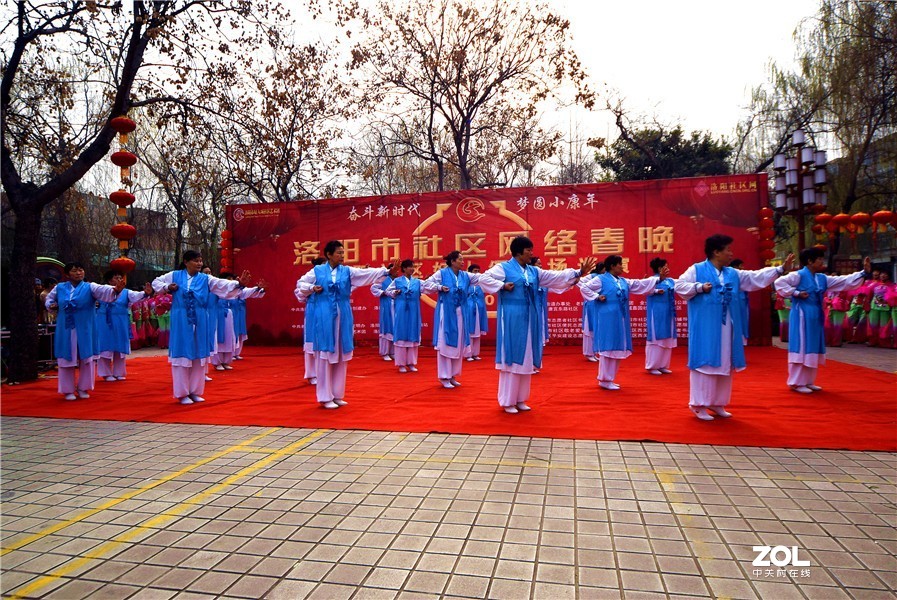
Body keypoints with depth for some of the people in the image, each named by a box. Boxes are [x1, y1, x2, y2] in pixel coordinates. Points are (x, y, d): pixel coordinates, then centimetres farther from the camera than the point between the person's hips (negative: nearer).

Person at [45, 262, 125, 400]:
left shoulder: (90, 287, -5)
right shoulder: (60, 288, 4)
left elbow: (104, 291, -27)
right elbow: (48, 300, 23)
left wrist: (115, 290, -48)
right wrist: (51, 306, 0)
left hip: (85, 330, -2)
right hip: (66, 330, 2)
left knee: (86, 358, 4)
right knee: (67, 359, 7)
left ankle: (83, 388, 19)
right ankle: (68, 390, 19)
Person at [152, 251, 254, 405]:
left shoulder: (206, 279, 1)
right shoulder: (174, 276, 2)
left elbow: (223, 284, -13)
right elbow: (156, 282, 16)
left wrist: (238, 284, -31)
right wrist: (167, 287, -5)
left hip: (200, 323, 2)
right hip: (181, 322, -2)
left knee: (199, 356, 7)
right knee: (182, 356, 2)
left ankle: (195, 391, 20)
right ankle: (182, 393, 12)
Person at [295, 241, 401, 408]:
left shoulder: (348, 271, 6)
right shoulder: (317, 271, 2)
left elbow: (368, 273, -6)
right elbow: (300, 283, 12)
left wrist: (387, 272, -19)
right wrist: (311, 288, -8)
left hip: (343, 316, 3)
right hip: (324, 316, -3)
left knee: (341, 356, 7)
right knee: (325, 355, -1)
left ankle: (337, 395, 18)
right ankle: (326, 397, 7)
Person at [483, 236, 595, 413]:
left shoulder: (534, 271, 13)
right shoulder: (503, 267, -4)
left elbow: (556, 277, 9)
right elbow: (484, 279, -13)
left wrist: (579, 272, 1)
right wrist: (502, 286, -19)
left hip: (529, 319, 7)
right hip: (512, 318, -6)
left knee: (526, 358, 10)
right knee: (511, 357, -2)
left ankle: (520, 399, 21)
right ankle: (507, 401, 7)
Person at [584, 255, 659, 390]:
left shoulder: (624, 281, 15)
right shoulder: (601, 279, -4)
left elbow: (640, 284, 15)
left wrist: (658, 279, 10)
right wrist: (597, 297, -12)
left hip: (621, 320, 8)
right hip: (608, 319, -8)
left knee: (617, 348, 10)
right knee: (607, 348, -5)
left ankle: (609, 379, 19)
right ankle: (604, 380, 1)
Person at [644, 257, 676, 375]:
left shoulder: (671, 281, 10)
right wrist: (656, 291, -41)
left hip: (668, 313, 8)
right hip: (657, 313, -7)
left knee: (667, 339, 11)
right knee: (656, 338, -2)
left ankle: (663, 365, 20)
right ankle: (652, 366, 7)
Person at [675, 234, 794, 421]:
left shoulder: (733, 274, 13)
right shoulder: (696, 270, -5)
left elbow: (756, 277, 14)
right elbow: (679, 286, -10)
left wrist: (781, 269, 8)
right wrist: (699, 288, -21)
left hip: (726, 328, 7)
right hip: (705, 328, -7)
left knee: (725, 365, 11)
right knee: (705, 363, -5)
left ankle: (717, 403, 23)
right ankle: (699, 405, 2)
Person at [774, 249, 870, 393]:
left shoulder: (822, 278, 13)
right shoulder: (799, 275, -9)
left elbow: (845, 281, 12)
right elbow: (779, 283, -19)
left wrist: (864, 273, 3)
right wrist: (796, 293, -20)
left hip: (815, 317, 8)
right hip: (802, 316, -8)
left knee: (813, 349, 11)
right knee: (801, 348, -6)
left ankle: (808, 381, 21)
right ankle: (797, 383, 0)